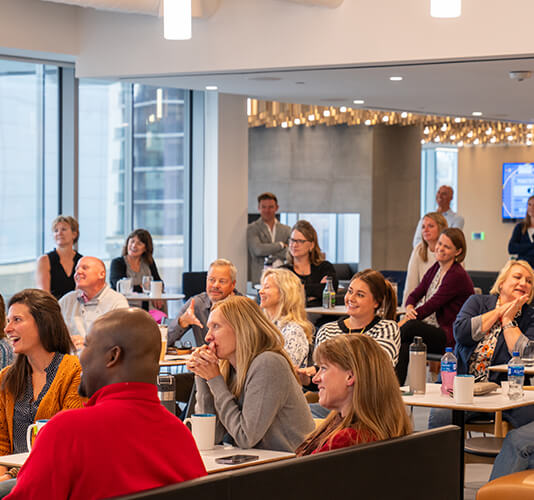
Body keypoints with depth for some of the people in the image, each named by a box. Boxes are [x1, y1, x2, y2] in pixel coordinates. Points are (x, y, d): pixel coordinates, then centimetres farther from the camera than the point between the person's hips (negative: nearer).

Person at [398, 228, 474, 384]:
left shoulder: (457, 276, -13)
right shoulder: (435, 269, 14)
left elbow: (431, 305, -18)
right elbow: (415, 295, 14)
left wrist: (401, 324, -21)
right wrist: (409, 308, -12)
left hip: (452, 338, -8)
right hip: (432, 331, 8)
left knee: (411, 327, -31)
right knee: (405, 345, -24)